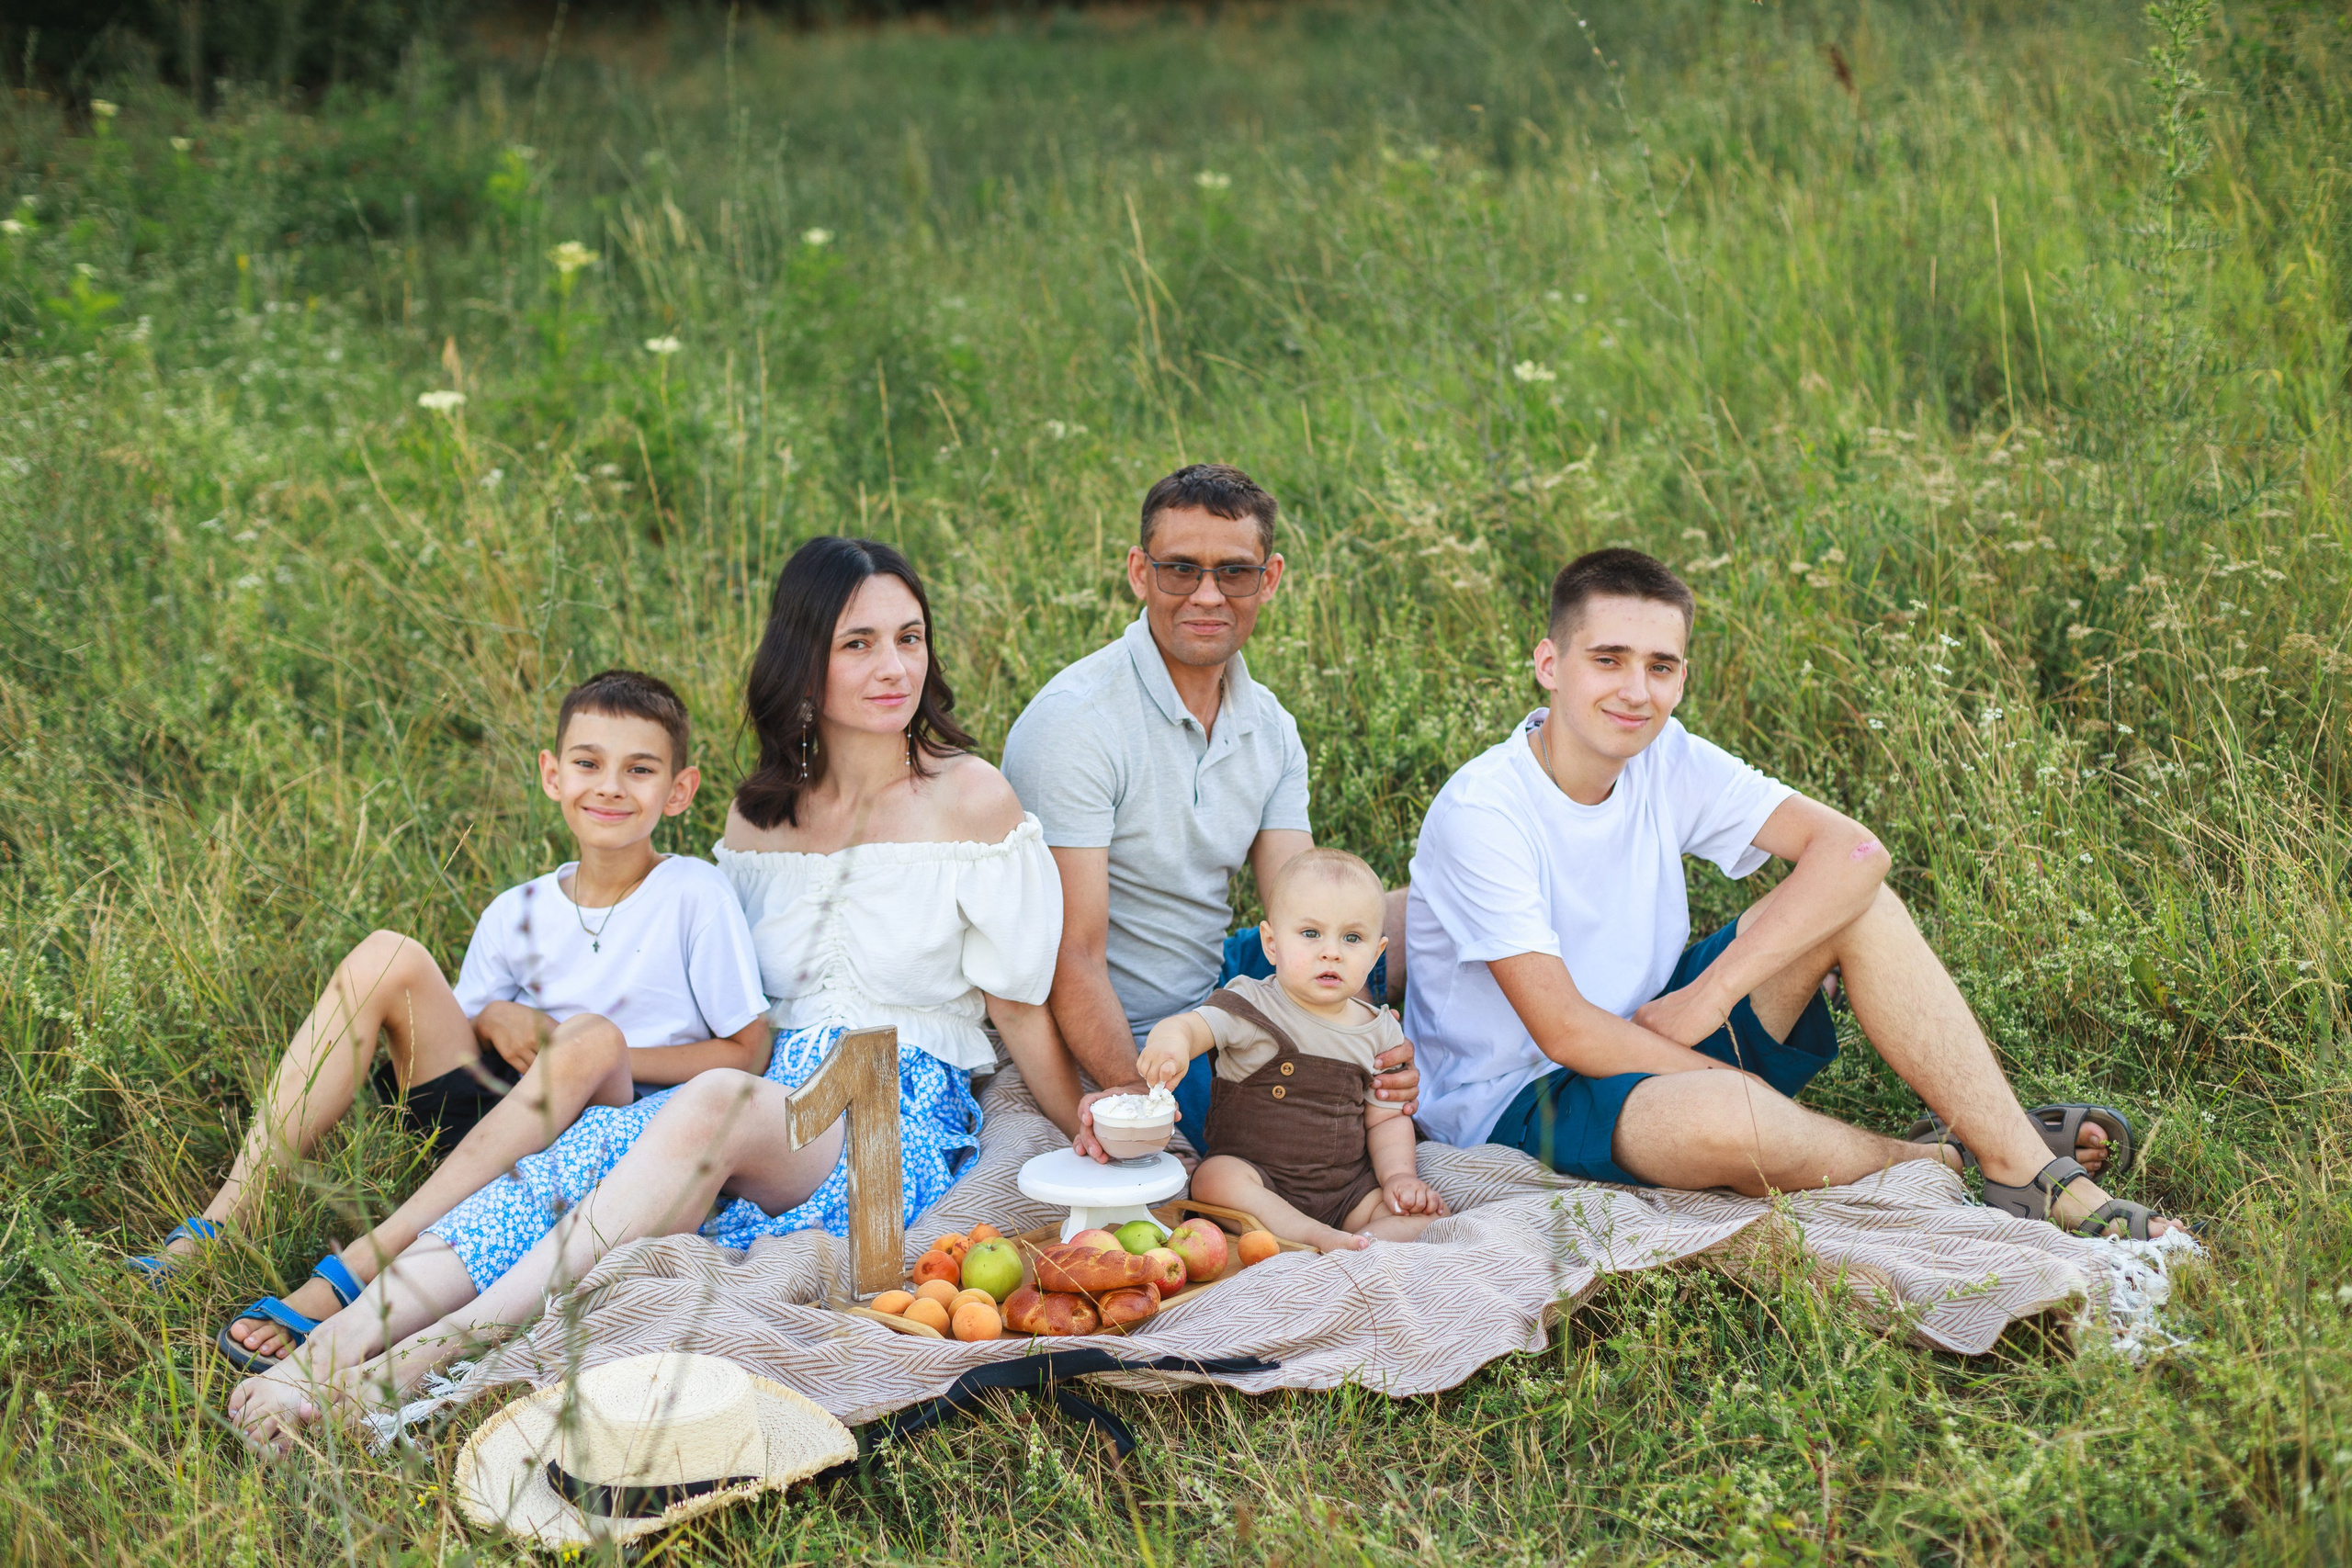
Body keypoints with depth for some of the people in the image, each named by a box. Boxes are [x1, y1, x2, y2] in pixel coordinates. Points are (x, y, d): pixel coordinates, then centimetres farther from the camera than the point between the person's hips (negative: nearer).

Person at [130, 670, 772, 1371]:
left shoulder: (695, 895, -3)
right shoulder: (517, 913, 8)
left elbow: (745, 1053, -3)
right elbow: (458, 1040, 15)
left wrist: (601, 1055, -11)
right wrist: (494, 1019, -8)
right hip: (495, 1115, 4)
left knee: (595, 1037, -37)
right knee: (389, 958, -15)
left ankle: (355, 1269, -39)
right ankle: (218, 1227, -19)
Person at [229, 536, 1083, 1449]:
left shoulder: (969, 798, 1)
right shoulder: (758, 812, 15)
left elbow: (1020, 1005, 5)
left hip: (907, 1120, -4)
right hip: (772, 1093, 4)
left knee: (716, 1105, -37)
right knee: (596, 1142, -30)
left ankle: (444, 1348, -46)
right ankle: (329, 1347, -44)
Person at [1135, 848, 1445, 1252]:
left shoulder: (1381, 1032, 6)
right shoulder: (1252, 1007, -7)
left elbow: (1387, 1119, 14)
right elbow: (1194, 1025, -25)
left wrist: (1398, 1175, -4)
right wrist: (1170, 1038, -50)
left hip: (1348, 1189, 4)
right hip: (1261, 1182, -4)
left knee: (1429, 1211, -15)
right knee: (1214, 1177, -34)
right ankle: (1320, 1239, -40)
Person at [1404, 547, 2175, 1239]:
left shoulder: (1664, 759, -4)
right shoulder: (1481, 814, -22)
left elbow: (1852, 850, -13)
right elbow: (1566, 1032, -24)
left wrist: (1712, 992, -23)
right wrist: (1749, 1086, -20)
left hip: (1650, 1035, 7)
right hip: (1515, 1098, -6)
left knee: (1855, 901, -11)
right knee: (1721, 1118, -39)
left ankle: (2026, 1169, -15)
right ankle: (1934, 1161, -8)